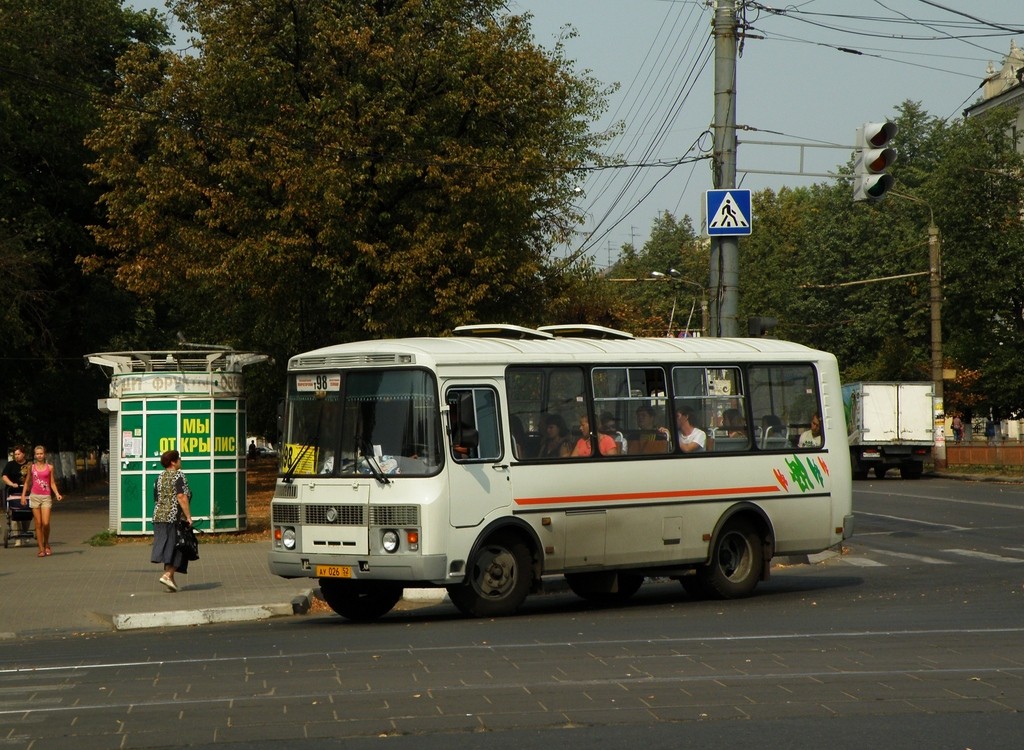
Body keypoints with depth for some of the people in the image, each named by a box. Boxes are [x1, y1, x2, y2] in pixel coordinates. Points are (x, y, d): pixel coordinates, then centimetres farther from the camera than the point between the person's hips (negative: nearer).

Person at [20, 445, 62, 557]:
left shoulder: (49, 467, 4)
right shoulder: (31, 467, 7)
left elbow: (52, 483, 5)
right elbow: (27, 482, 14)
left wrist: (57, 494, -9)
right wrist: (23, 495, 5)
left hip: (46, 497, -1)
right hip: (34, 496, 1)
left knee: (45, 523, -11)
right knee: (38, 524, 0)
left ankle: (46, 545, 12)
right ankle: (41, 549, 4)